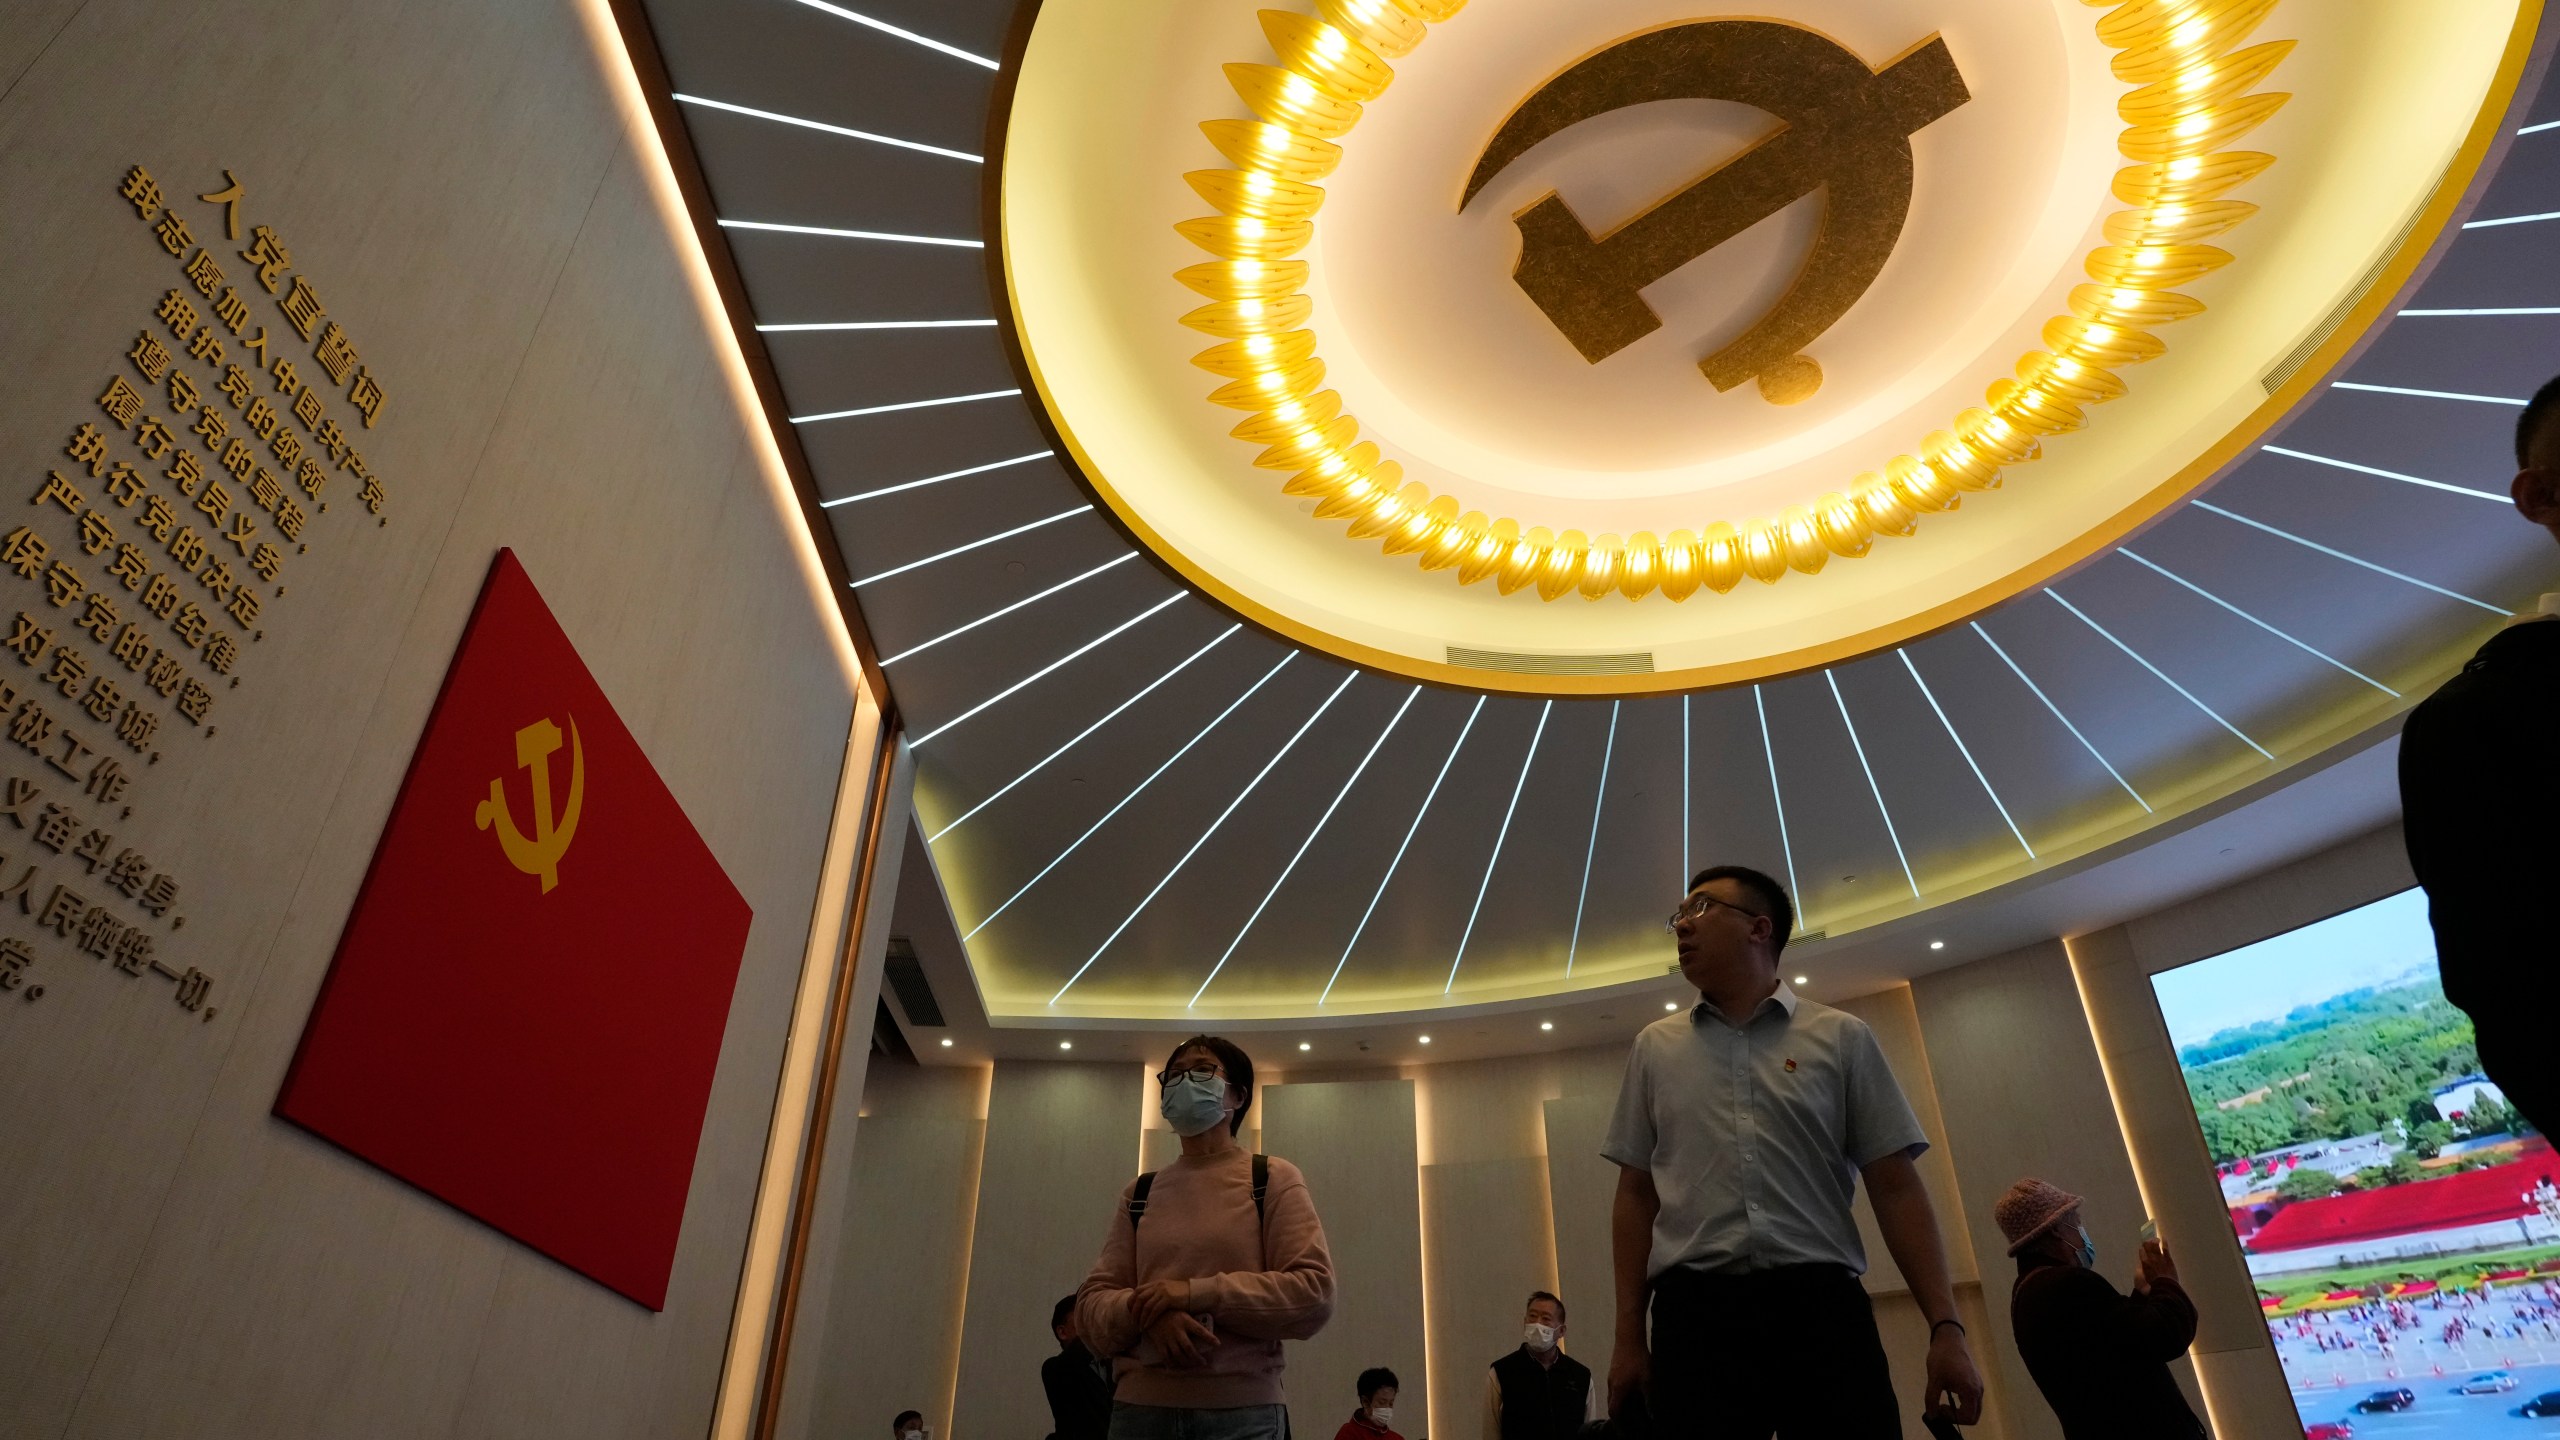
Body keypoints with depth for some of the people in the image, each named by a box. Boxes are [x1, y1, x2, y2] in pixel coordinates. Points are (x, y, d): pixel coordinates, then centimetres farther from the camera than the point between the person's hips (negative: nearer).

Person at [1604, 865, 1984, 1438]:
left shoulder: (1841, 1038, 8)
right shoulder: (1654, 1049, 13)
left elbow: (1896, 1187, 5)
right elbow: (1636, 1196, 12)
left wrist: (1946, 1326, -3)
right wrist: (1629, 1337, 6)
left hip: (1822, 1306, -1)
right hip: (1695, 1313, 1)